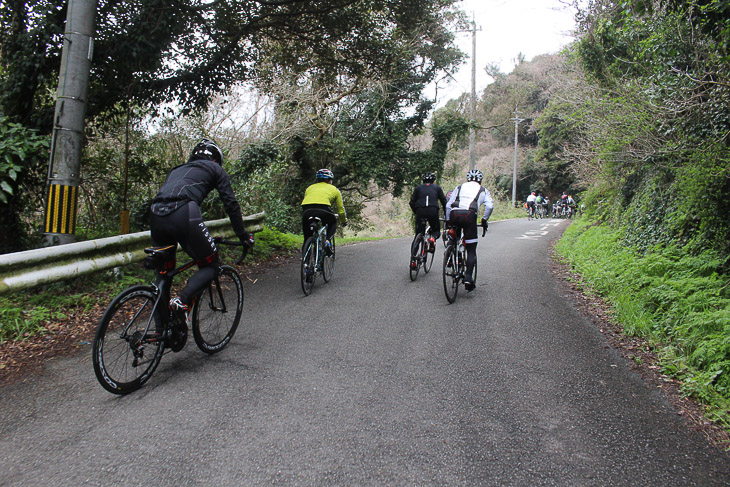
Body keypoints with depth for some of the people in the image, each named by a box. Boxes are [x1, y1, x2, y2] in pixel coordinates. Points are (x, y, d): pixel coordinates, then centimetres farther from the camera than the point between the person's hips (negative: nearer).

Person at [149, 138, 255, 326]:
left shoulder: (177, 169, 37)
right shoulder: (214, 168, 22)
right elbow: (231, 203, 15)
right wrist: (243, 235, 20)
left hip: (155, 215, 6)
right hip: (183, 214, -6)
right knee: (210, 265, 10)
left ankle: (160, 331, 20)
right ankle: (182, 300, -16)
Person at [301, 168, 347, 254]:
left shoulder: (309, 188, 34)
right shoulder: (334, 189, 28)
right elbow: (340, 209, 32)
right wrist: (344, 221, 49)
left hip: (307, 211, 2)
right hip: (322, 210, -2)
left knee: (307, 238, 19)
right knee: (333, 223, 29)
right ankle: (327, 241, 5)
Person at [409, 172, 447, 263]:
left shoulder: (418, 188, 23)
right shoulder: (437, 188, 22)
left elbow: (412, 203, 14)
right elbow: (444, 202, 16)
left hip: (420, 211, 1)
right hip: (433, 211, -1)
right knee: (436, 231, 21)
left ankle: (413, 259, -4)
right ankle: (432, 237, -16)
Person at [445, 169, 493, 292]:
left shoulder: (460, 187, 29)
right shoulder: (482, 190, 24)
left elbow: (448, 205, 21)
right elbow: (490, 206, 7)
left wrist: (448, 221, 27)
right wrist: (484, 220, 18)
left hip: (454, 214, 2)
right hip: (469, 215, -2)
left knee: (454, 239, 33)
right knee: (471, 250, 4)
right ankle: (468, 277, -6)